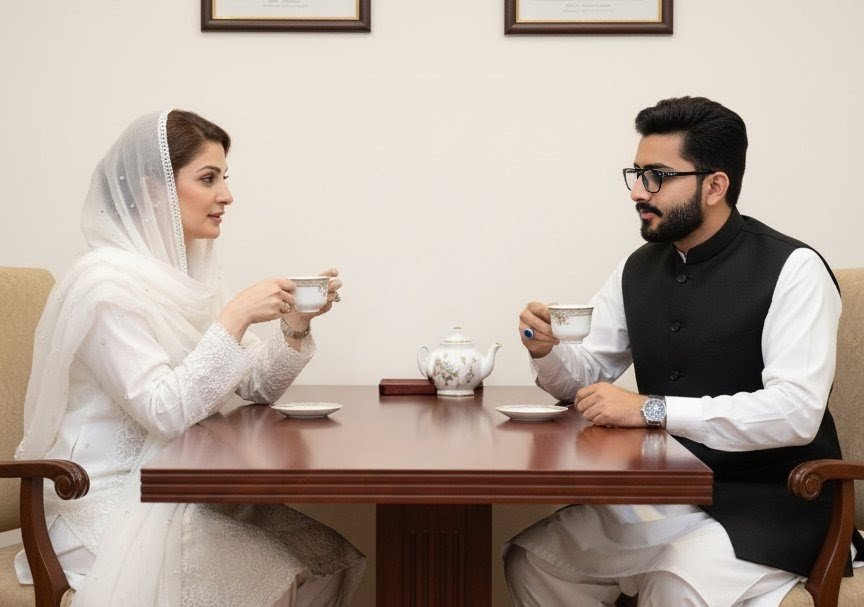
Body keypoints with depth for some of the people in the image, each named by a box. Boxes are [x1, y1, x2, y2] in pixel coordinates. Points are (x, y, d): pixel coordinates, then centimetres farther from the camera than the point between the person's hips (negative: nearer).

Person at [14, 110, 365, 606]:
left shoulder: (187, 271, 9)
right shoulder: (107, 283, -17)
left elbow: (255, 389, 10)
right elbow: (163, 412, -25)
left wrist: (296, 325, -7)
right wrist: (235, 317, -27)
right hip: (113, 505, -8)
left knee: (331, 554, -7)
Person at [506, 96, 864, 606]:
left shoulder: (792, 270, -14)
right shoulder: (638, 269, 7)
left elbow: (796, 410, -25)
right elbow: (585, 378, 16)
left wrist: (652, 409, -28)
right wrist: (547, 350, -8)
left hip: (766, 503, -6)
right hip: (664, 494, 7)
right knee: (530, 562, -5)